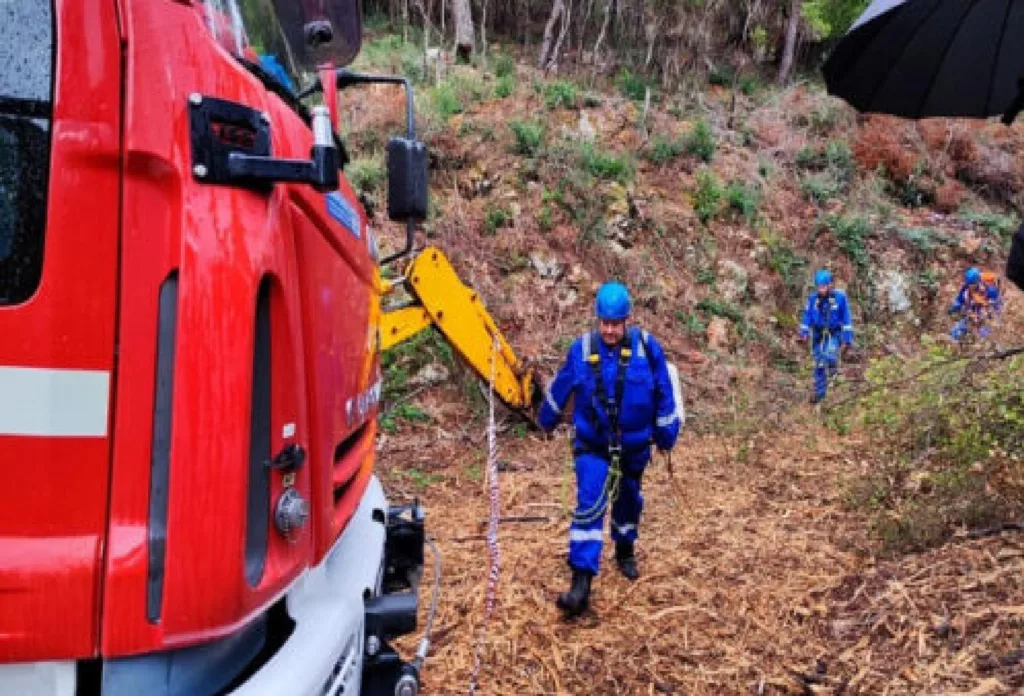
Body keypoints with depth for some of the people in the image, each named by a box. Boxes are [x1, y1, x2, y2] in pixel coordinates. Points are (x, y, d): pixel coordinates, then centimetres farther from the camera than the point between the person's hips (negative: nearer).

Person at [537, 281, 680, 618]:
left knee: (628, 500, 21)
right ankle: (581, 583, -15)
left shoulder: (646, 347, -16)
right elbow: (560, 388, 6)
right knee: (589, 507, -16)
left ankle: (625, 551, 49)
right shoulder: (582, 349, -13)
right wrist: (547, 420, 19)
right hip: (593, 445, -1)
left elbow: (664, 395, -3)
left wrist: (666, 435, 5)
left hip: (634, 446, 1)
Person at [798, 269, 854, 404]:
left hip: (834, 334, -3)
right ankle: (819, 393, 20)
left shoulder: (840, 297, -12)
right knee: (819, 364, 6)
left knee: (829, 357, -27)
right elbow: (807, 316, 4)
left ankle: (833, 366, 10)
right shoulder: (813, 298, -6)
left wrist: (847, 339, -9)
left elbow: (846, 318, -7)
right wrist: (804, 333, -9)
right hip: (818, 335, 3)